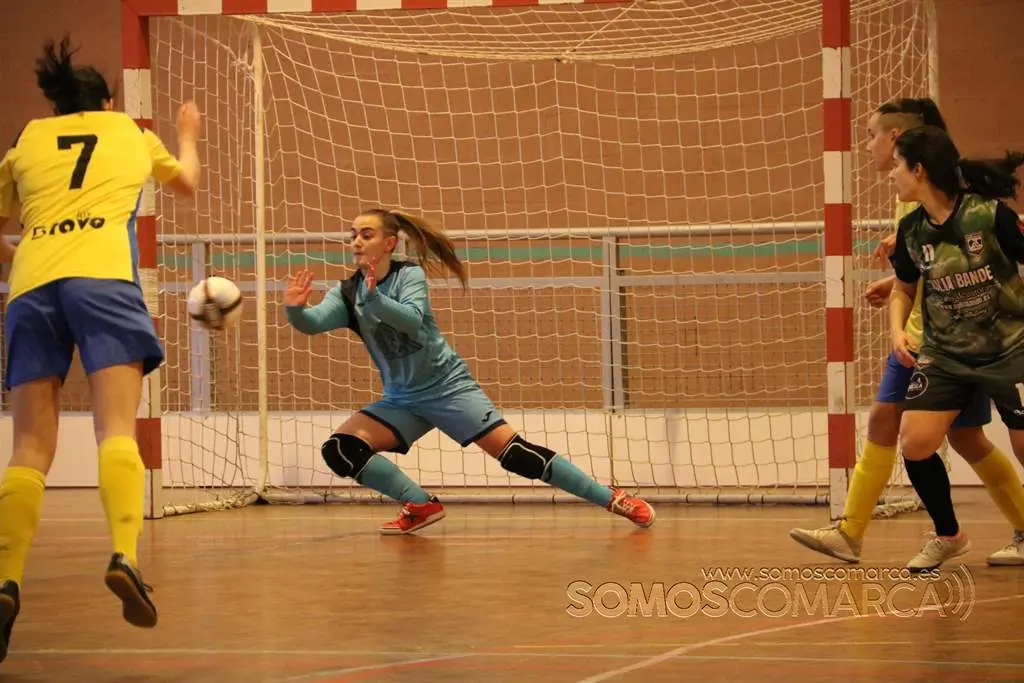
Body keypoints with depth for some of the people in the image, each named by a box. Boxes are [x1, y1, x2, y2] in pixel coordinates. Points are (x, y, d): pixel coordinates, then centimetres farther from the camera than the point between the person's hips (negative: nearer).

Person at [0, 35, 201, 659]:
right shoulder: (130, 131, 26)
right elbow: (187, 181, 46)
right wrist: (188, 135, 65)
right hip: (102, 274, -1)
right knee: (117, 431, -11)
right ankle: (124, 557, -34)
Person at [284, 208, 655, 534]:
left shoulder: (409, 274, -12)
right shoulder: (347, 293, -2)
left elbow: (413, 318, -31)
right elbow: (313, 322, -20)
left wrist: (373, 297, -47)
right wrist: (295, 308, -43)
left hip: (447, 385, -4)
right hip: (402, 399, 5)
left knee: (514, 452, -15)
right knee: (340, 449, -15)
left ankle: (613, 498, -7)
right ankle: (421, 505, -3)